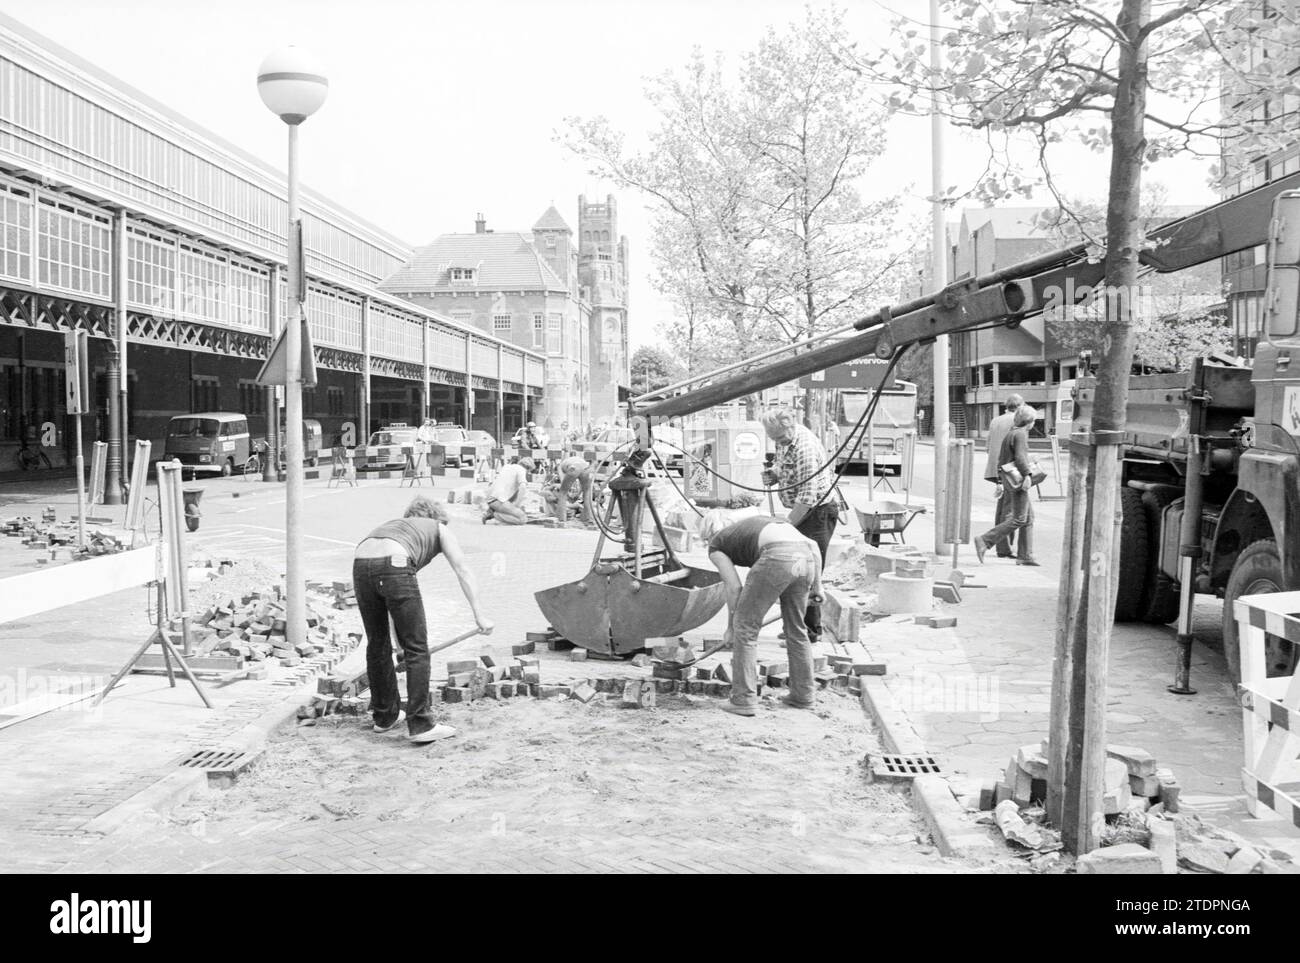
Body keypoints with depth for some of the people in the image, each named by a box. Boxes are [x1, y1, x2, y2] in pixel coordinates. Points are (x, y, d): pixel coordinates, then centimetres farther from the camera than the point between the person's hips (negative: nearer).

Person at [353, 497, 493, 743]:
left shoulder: (395, 524, 42)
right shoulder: (440, 529, 29)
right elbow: (462, 571, 11)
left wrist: (402, 632, 52)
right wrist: (479, 614, 4)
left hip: (360, 563, 6)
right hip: (394, 565, -6)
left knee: (377, 644, 21)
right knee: (416, 649, 4)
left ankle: (385, 716, 34)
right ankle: (420, 725, 4)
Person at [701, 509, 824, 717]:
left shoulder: (716, 546, 23)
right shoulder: (756, 521, 37)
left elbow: (734, 587, 12)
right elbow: (810, 543, 27)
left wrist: (732, 623, 25)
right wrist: (816, 584, 28)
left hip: (777, 559, -6)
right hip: (809, 554, 6)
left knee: (745, 627, 10)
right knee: (796, 628, 23)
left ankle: (743, 700, 11)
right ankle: (803, 696, 32)